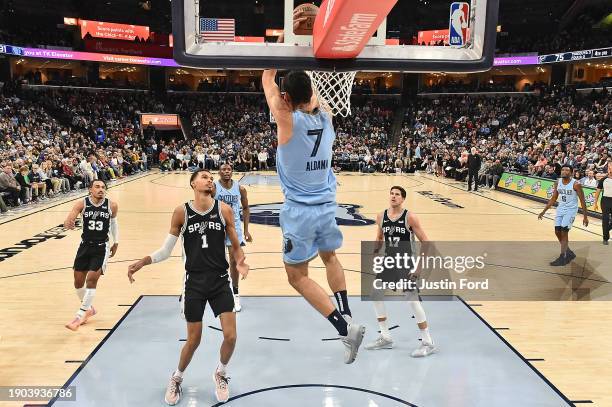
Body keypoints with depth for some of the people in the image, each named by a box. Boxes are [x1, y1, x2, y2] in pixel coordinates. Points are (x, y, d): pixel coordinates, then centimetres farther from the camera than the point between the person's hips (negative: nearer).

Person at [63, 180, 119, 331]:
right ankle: (88, 309, 34)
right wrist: (68, 223, -46)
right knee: (78, 281, 9)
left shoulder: (112, 205, -7)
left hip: (102, 248, -2)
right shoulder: (82, 203, -10)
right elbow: (69, 219, -22)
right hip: (85, 246, 2)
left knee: (92, 279, -12)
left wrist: (116, 242, 14)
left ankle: (80, 315, 1)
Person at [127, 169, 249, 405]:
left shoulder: (224, 210, -4)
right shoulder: (182, 212, -6)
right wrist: (141, 263, -16)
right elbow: (166, 251, -1)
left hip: (220, 281, 1)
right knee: (194, 340, 8)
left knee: (230, 336, -3)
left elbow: (235, 246, 3)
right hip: (194, 282, -1)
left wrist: (240, 261, -18)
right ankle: (177, 378, 39)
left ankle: (221, 374, 29)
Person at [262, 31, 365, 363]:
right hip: (327, 205, 6)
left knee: (297, 276, 7)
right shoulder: (325, 116, -1)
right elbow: (308, 91, 19)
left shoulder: (288, 120, -13)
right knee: (330, 257, 29)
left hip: (299, 210, -5)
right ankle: (347, 316, 24)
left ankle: (345, 327, -3)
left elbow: (267, 80, 1)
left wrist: (283, 38, 8)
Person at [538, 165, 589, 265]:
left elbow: (582, 201, -10)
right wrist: (543, 211, 10)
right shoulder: (558, 183, 2)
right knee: (557, 232, 5)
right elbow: (553, 198, 12)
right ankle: (569, 253, 26)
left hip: (571, 210, -6)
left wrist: (585, 217, -10)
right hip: (560, 209, 6)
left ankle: (562, 258, -6)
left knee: (564, 232, -14)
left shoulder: (576, 184, -14)